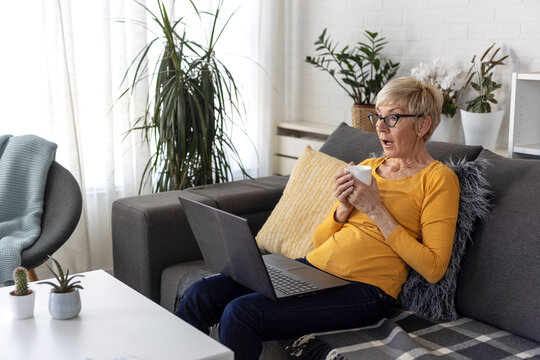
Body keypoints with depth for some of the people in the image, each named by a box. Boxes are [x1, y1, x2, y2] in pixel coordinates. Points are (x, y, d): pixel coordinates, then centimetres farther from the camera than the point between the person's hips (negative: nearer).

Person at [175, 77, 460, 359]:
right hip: (313, 266, 7)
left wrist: (376, 210, -11)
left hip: (364, 289, -6)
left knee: (240, 313, -24)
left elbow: (434, 269, -9)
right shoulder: (367, 167, 20)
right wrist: (344, 209, -2)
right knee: (202, 294, -12)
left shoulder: (438, 178, 1)